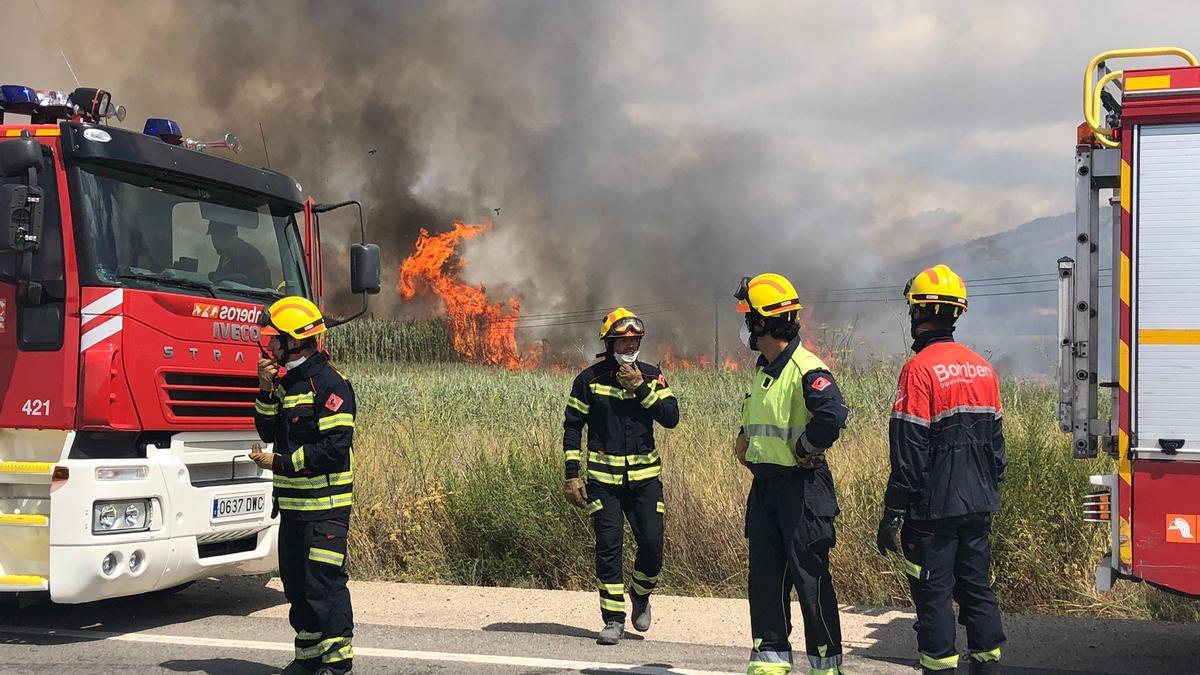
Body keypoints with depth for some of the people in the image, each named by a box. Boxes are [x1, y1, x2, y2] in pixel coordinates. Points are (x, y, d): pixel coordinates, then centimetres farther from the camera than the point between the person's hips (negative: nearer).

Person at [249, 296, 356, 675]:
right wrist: (266, 390, 0)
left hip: (324, 505, -9)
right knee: (296, 582, 14)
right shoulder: (286, 380, 15)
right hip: (292, 504, 9)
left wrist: (281, 462, -16)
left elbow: (335, 447, -19)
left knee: (325, 582, -7)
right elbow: (269, 432, 13)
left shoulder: (329, 384, -13)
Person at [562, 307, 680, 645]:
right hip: (603, 476, -1)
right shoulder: (590, 379, 0)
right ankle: (613, 619, 7)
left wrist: (641, 387, -15)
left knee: (652, 543, -3)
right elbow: (572, 427, 3)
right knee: (608, 546, -3)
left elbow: (671, 417, -6)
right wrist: (572, 475, -2)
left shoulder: (651, 376, 5)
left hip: (644, 475, 1)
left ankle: (641, 594, 27)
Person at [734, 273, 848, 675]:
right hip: (764, 486, 9)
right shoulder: (763, 371, 13)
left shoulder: (806, 370, -18)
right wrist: (747, 439, 9)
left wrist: (805, 447, -19)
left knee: (811, 580, -1)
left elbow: (833, 415, -33)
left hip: (801, 488, -9)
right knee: (765, 578, 11)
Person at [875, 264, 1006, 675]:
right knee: (977, 587, 14)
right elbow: (995, 439, 16)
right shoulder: (982, 367, 9)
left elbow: (909, 452, -17)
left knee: (934, 594, 0)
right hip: (978, 506, 7)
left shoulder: (920, 369, -15)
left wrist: (893, 514, -14)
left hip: (935, 507, -7)